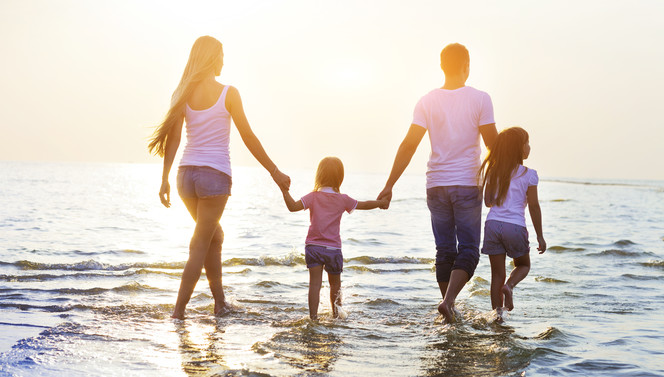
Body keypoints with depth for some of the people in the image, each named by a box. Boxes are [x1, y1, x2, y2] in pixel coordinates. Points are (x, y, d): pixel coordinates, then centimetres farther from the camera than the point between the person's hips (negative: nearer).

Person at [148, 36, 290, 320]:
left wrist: (165, 178, 1)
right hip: (215, 175, -5)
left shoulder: (184, 94, 5)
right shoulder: (228, 93, -5)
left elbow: (173, 137, 0)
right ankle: (179, 309, 0)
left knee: (215, 235, 22)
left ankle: (220, 302, 26)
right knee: (201, 244, 1)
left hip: (187, 173, 5)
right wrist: (274, 172, 4)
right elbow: (249, 138, -4)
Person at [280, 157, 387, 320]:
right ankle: (336, 315, 30)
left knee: (315, 283, -4)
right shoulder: (343, 199, 0)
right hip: (333, 248, 1)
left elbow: (293, 207, -15)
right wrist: (381, 203, 29)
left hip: (313, 247, 0)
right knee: (335, 284, 17)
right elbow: (363, 205, 13)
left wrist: (285, 191, -6)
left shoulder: (313, 197, -4)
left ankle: (313, 316, -13)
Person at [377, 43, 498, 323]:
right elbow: (492, 143, -3)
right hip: (467, 184, -3)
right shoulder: (480, 99, -4)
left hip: (436, 185, 3)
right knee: (468, 250, 3)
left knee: (445, 250, 12)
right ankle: (448, 300, -16)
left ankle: (449, 307, 17)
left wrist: (390, 184, 0)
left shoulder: (427, 101, 1)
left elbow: (409, 145, -3)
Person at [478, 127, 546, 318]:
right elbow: (533, 206, -4)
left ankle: (497, 312, 3)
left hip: (492, 224, 3)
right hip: (515, 226, -3)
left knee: (497, 274, 7)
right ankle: (509, 285, -9)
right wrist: (540, 236, 2)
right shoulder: (528, 175, -3)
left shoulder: (493, 172, 8)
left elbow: (488, 201, 12)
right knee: (523, 265, 20)